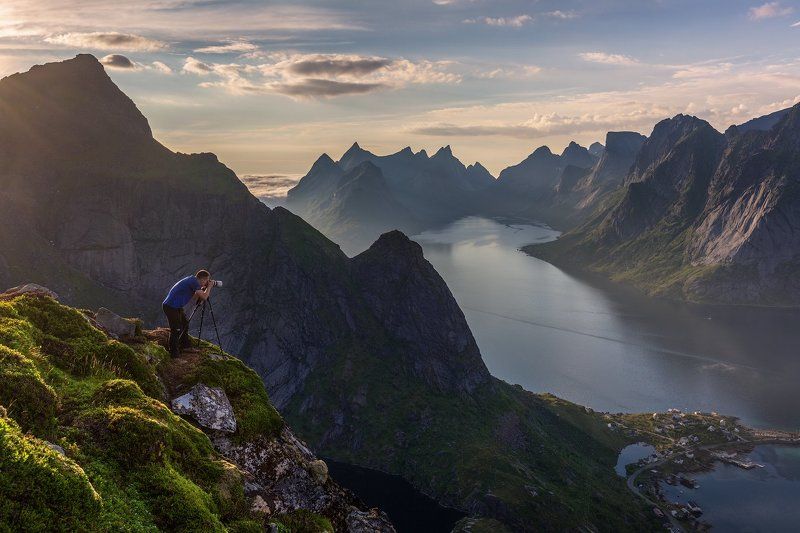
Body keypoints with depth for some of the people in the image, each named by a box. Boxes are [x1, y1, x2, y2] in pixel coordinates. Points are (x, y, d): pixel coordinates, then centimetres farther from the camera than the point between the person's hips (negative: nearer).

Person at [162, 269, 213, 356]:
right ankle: (174, 352, 4)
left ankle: (185, 346, 34)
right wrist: (209, 287, -4)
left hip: (176, 306, 10)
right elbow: (204, 297, -20)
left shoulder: (192, 280, 12)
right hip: (171, 307, -10)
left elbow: (193, 297, 20)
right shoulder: (194, 281, -17)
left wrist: (203, 289, 12)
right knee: (176, 330, -5)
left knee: (184, 324, 21)